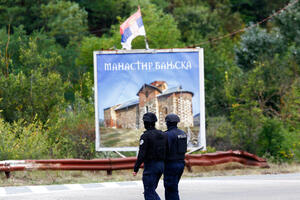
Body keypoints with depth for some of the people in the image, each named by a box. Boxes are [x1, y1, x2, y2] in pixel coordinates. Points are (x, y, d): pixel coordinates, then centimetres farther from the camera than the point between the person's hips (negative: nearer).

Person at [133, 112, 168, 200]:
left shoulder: (146, 136, -13)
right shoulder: (163, 135, 9)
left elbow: (141, 154, -18)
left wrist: (135, 169, -14)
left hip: (150, 166, -7)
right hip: (161, 165, 7)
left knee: (149, 193, -1)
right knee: (151, 191, 19)